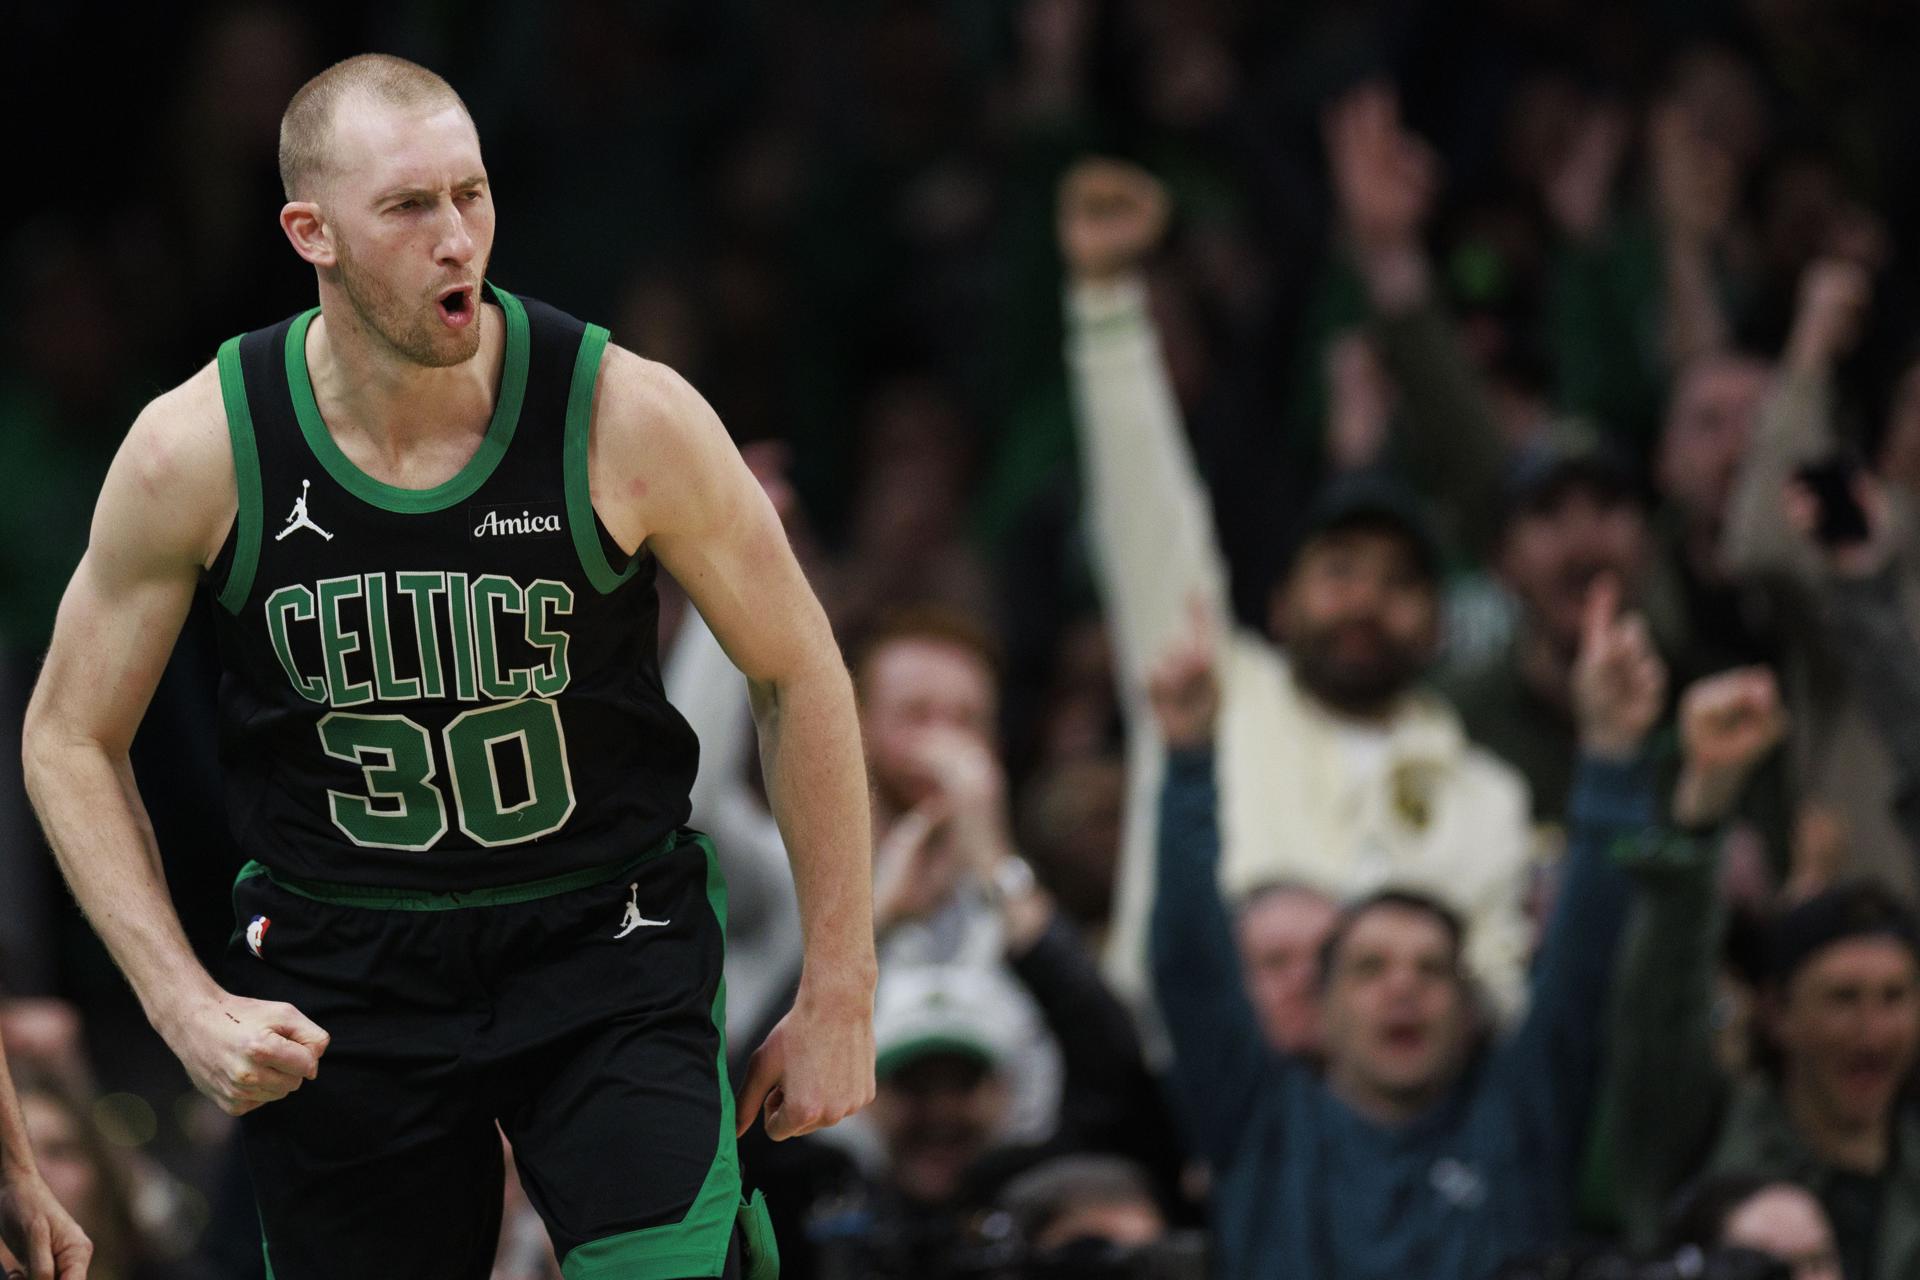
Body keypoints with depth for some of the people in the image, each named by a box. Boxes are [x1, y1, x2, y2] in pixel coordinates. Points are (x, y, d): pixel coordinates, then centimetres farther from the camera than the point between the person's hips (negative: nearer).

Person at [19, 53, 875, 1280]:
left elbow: (800, 674, 0)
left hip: (609, 950, -1)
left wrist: (839, 995, 2)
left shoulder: (625, 417, -13)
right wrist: (187, 1005, -8)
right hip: (341, 982, 1)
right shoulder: (200, 451, -11)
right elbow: (72, 737, 2)